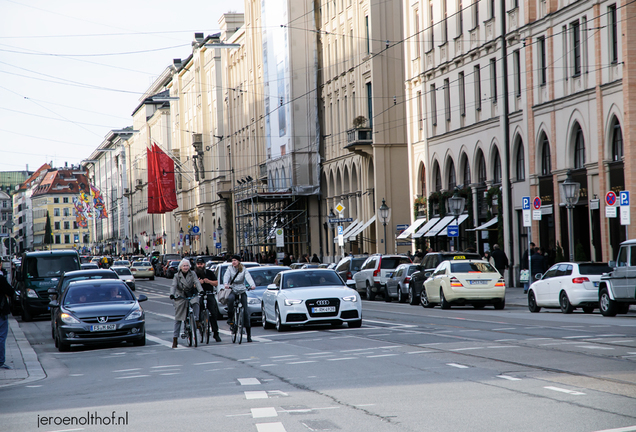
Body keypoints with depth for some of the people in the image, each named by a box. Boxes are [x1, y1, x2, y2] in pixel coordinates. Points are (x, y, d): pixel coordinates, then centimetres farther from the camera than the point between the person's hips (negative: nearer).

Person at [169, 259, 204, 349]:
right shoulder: (177, 276, 1)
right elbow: (173, 286, -11)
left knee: (195, 303, -34)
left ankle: (196, 321, -22)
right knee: (178, 319, -1)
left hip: (191, 295, 1)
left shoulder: (192, 274, 3)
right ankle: (175, 338, 2)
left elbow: (197, 282, -11)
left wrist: (200, 291, -30)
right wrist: (172, 294, -30)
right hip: (180, 297, -1)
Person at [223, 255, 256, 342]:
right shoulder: (230, 269, 5)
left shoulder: (244, 270, 4)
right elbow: (226, 276, -13)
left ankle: (249, 334, -3)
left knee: (246, 311, -7)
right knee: (230, 299, -38)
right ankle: (230, 318, -24)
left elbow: (248, 278, -14)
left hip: (242, 291, 0)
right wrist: (226, 284, -36)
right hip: (232, 290, 0)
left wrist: (252, 285, -34)